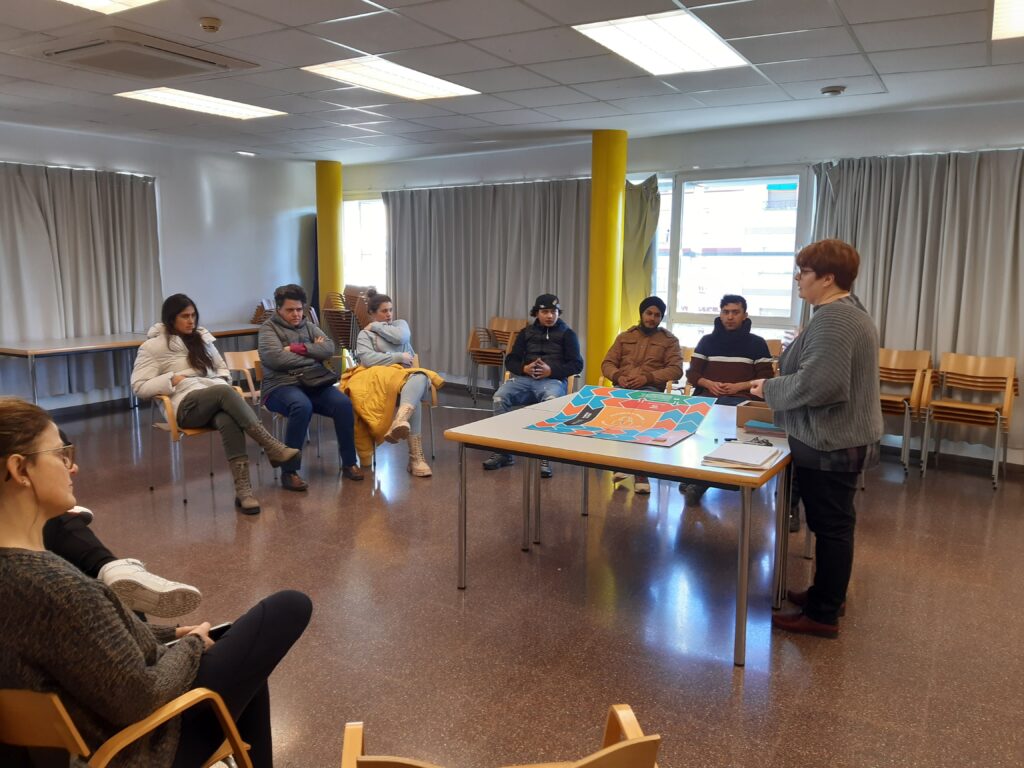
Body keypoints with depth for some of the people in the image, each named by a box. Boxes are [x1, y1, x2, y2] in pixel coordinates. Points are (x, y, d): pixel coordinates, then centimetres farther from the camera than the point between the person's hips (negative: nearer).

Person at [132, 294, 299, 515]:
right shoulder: (153, 346, 7)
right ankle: (272, 447, -42)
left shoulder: (202, 338, 22)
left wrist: (222, 381, 6)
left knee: (228, 420, -37)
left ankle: (243, 490, -46)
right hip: (186, 405, -4)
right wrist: (172, 380, -11)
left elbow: (222, 368, 30)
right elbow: (139, 386, 2)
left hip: (218, 400, 4)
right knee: (224, 392, -38)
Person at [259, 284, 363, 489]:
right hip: (281, 385, -5)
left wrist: (298, 348, -8)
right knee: (302, 406, -38)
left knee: (343, 403, -24)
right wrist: (313, 351, -2)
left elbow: (329, 348, 4)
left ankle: (349, 463, -9)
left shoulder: (308, 326, 22)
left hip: (315, 382, 5)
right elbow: (277, 358, -12)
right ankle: (289, 471, -28)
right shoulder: (268, 328, 7)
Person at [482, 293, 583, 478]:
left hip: (553, 380, -3)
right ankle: (504, 451, -19)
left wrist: (551, 370, -13)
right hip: (524, 378, 3)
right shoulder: (526, 333, 20)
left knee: (552, 402, -39)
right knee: (500, 397, -28)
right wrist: (524, 368, -8)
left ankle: (545, 456, -34)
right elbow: (510, 360, 16)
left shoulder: (567, 334, 12)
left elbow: (577, 364, 3)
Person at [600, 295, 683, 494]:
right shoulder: (624, 336, 23)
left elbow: (676, 369, 1)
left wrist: (647, 377, -14)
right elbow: (607, 363, 15)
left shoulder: (670, 340, 15)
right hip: (622, 387, 2)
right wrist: (618, 376, -9)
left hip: (650, 389, -2)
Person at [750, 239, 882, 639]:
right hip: (840, 438, 11)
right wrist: (779, 379, 9)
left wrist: (770, 388, -15)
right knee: (832, 523, 20)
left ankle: (824, 615, 10)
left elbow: (818, 383, -30)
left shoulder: (833, 318, -21)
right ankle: (828, 593, 34)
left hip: (830, 443, -11)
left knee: (831, 525, -1)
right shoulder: (848, 311, 15)